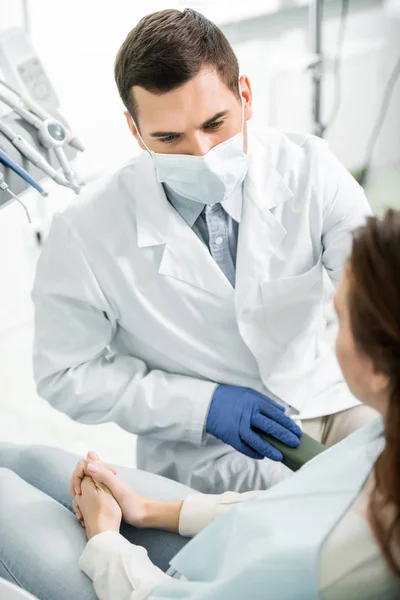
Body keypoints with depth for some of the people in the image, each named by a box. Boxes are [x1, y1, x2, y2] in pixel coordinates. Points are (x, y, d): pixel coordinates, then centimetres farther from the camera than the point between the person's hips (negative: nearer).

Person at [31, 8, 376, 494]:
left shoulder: (308, 168, -9)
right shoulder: (84, 233, -16)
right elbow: (65, 376, -7)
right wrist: (203, 404, -16)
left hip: (325, 403, 4)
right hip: (206, 456, -4)